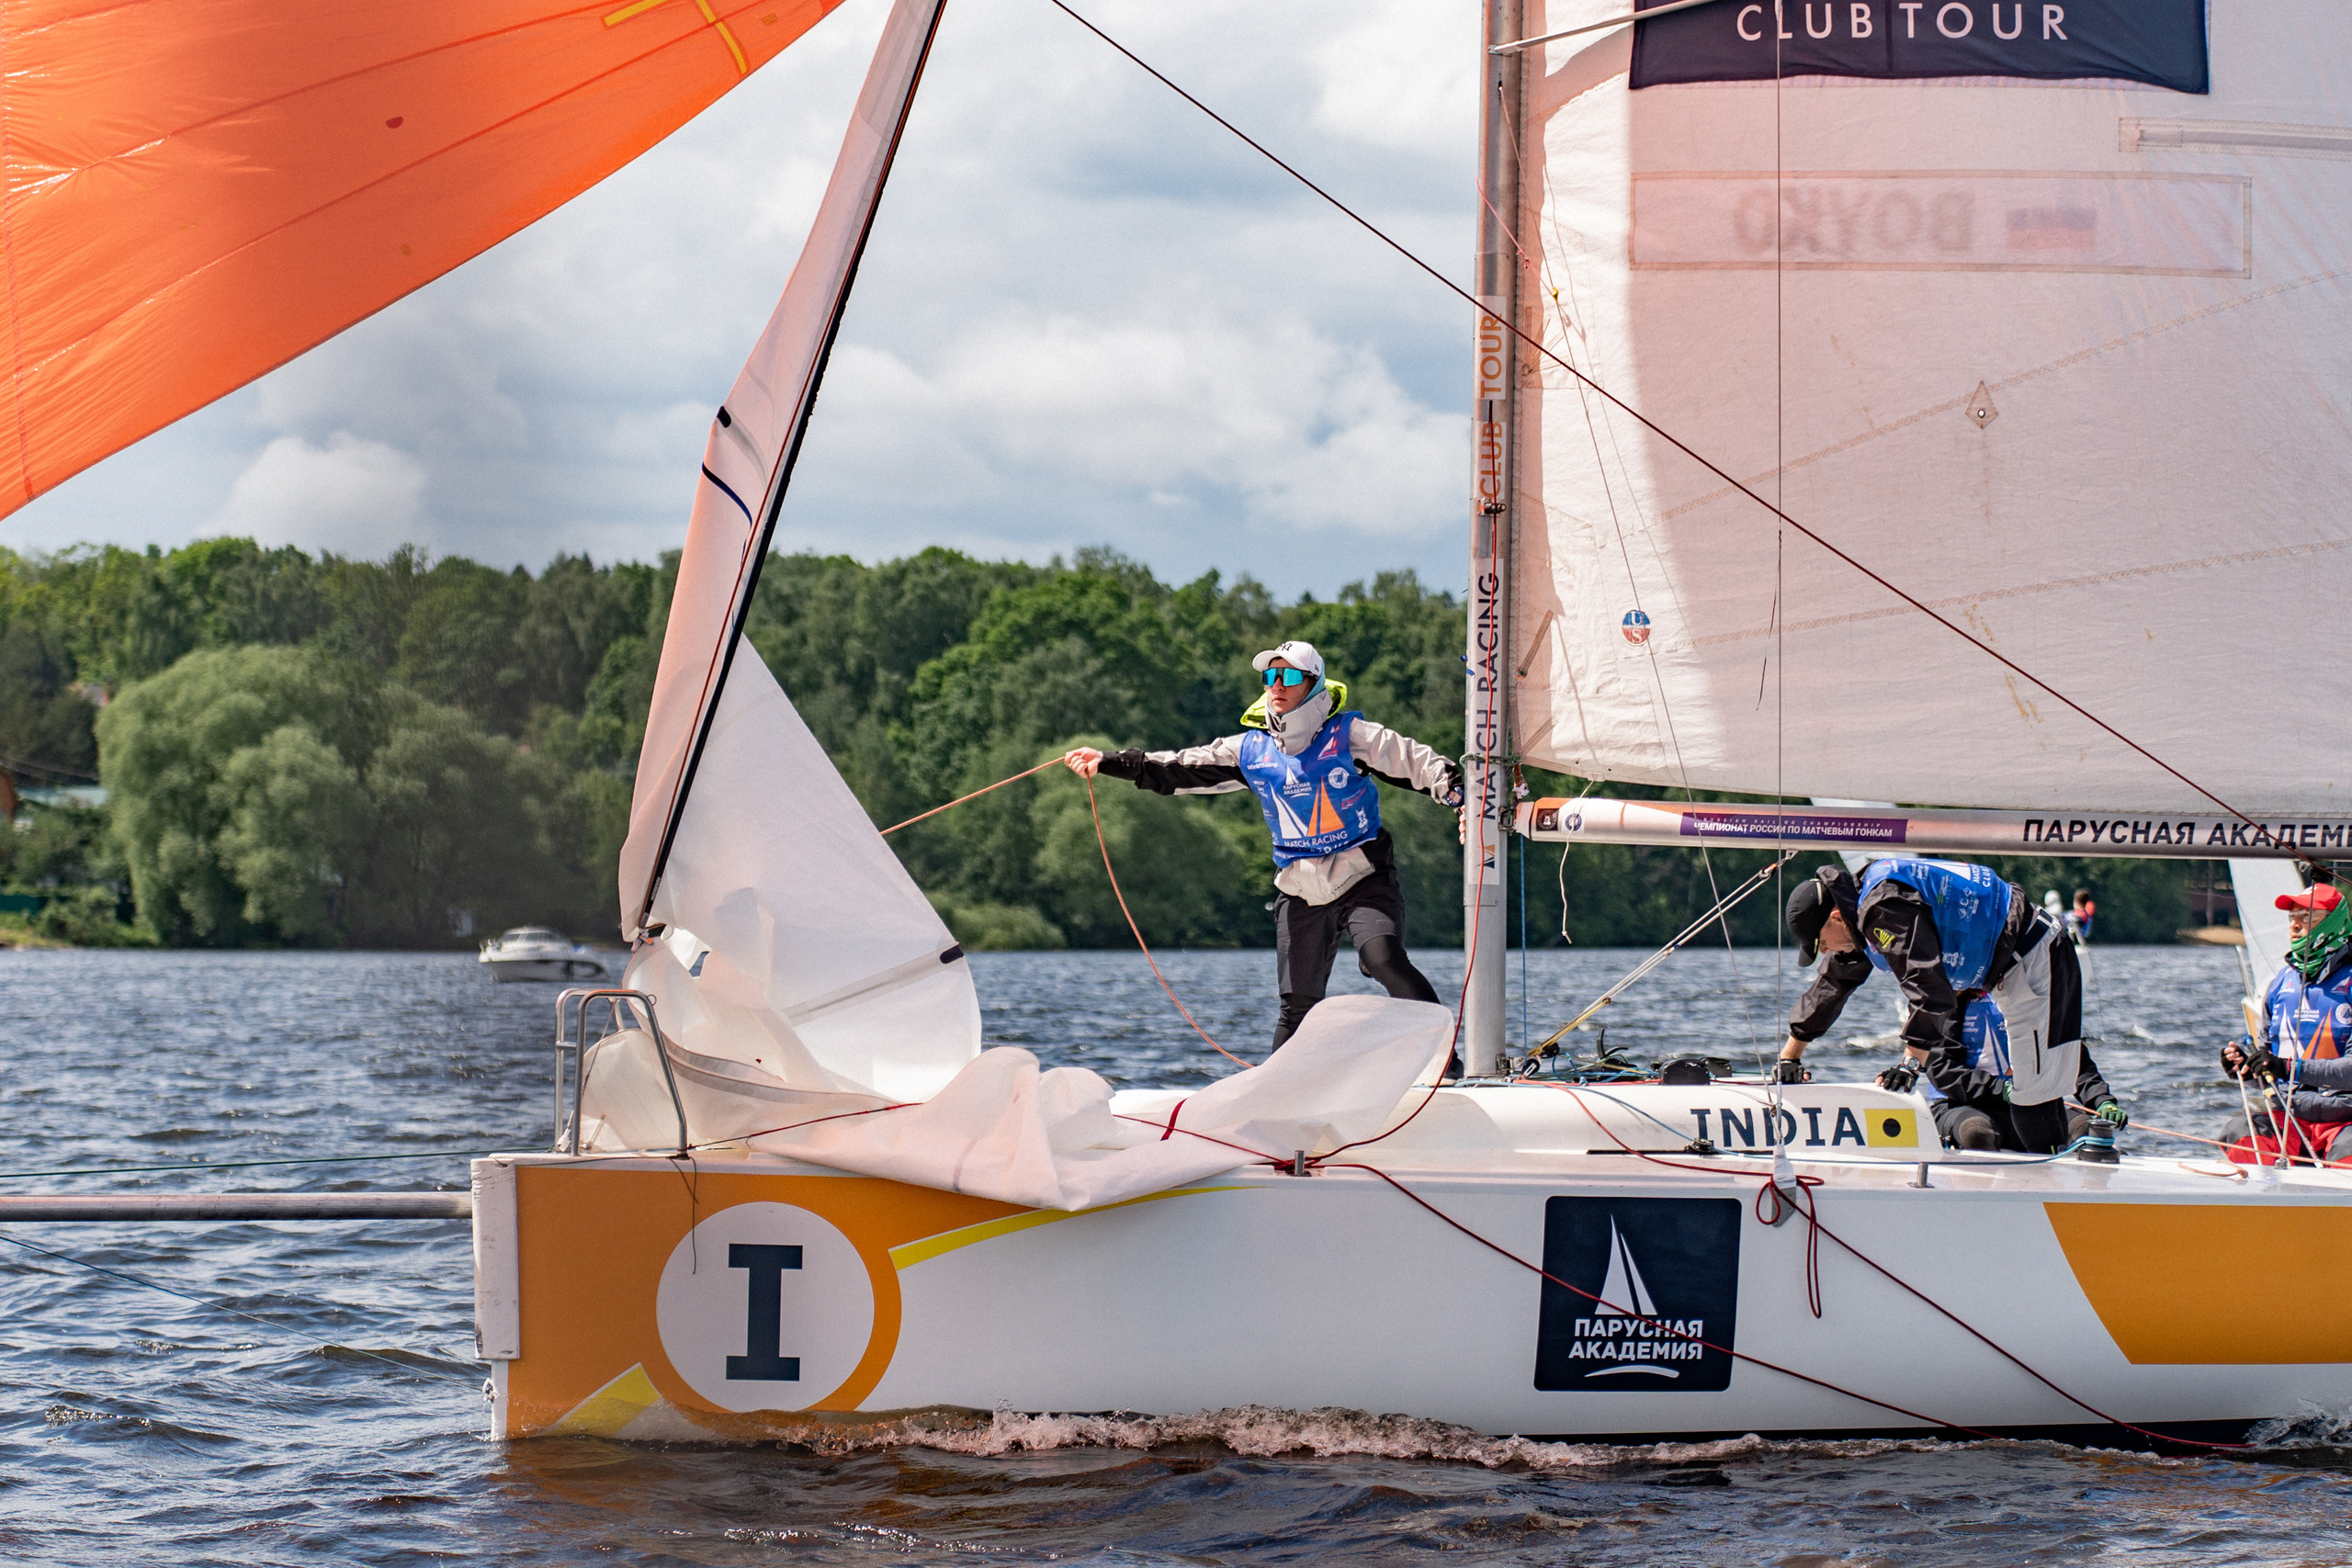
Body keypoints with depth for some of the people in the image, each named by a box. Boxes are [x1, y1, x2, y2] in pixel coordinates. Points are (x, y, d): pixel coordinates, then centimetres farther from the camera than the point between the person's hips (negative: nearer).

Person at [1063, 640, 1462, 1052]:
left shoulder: (1348, 734, -5)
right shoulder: (1251, 750, 6)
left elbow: (1419, 764, -7)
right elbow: (1178, 770, 6)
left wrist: (1463, 799, -23)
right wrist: (1106, 762, -1)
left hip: (1362, 880, -4)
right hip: (1301, 894, 4)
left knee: (1385, 960, -28)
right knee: (1298, 1005, 3)